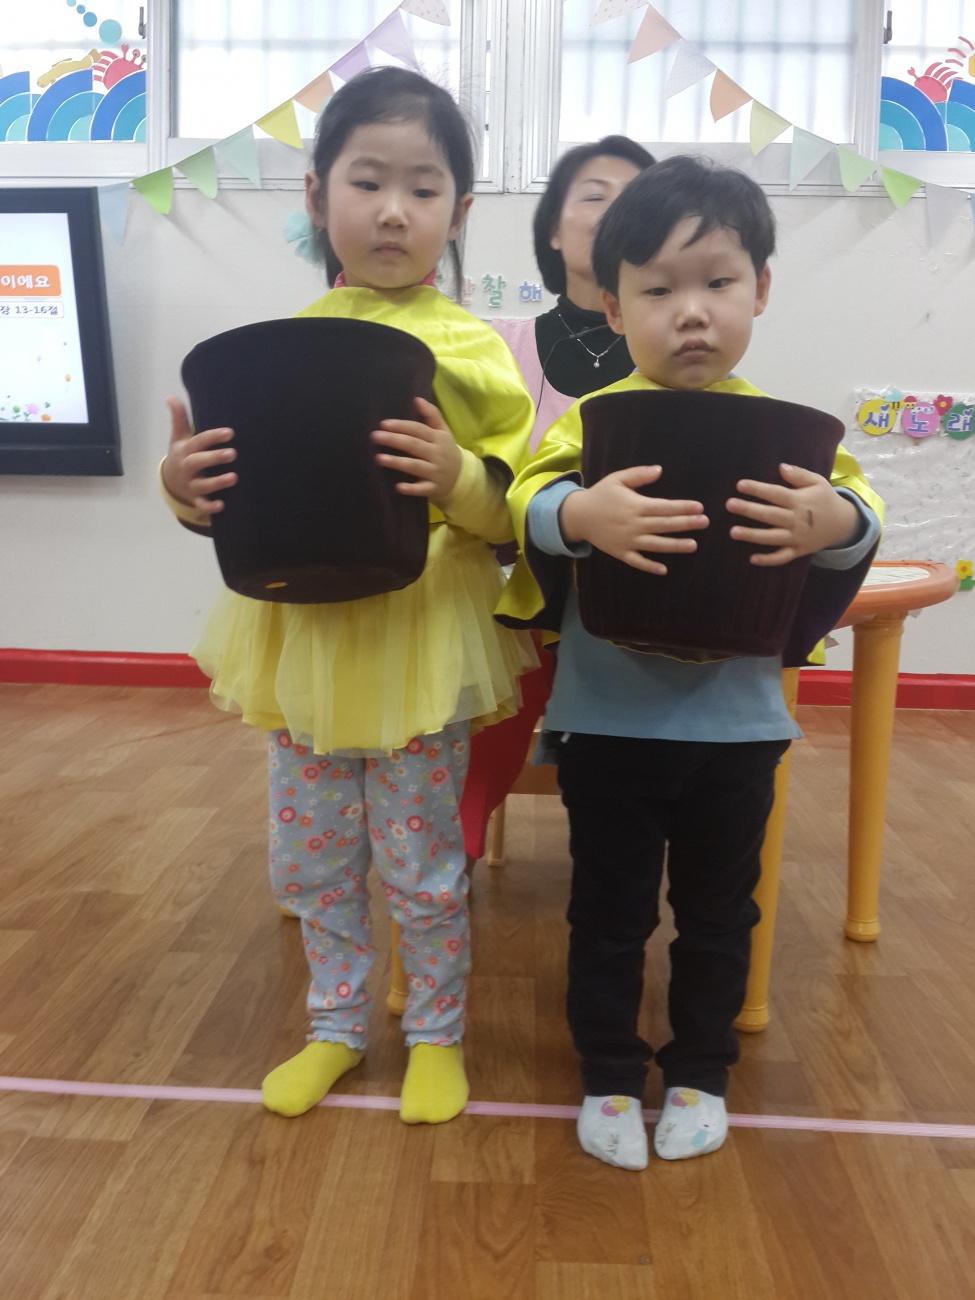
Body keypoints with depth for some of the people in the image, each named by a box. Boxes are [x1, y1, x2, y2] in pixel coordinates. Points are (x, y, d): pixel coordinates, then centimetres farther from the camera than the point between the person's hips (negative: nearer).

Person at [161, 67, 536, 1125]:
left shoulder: (467, 349, -6)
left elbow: (518, 508, -9)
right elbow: (244, 496, 7)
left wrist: (459, 480, -29)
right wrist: (186, 489, -13)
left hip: (421, 649, -3)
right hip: (301, 641, 4)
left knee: (421, 864, 10)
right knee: (310, 858, 16)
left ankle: (435, 1033, 36)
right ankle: (337, 1025, 40)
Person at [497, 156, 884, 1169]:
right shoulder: (593, 419, -6)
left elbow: (856, 510, -4)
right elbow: (525, 503, -18)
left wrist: (838, 523, -27)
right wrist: (580, 515, -39)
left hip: (735, 723, 2)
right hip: (607, 719, -1)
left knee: (717, 912, 18)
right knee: (609, 912, 14)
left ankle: (699, 1074, 41)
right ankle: (609, 1077, 36)